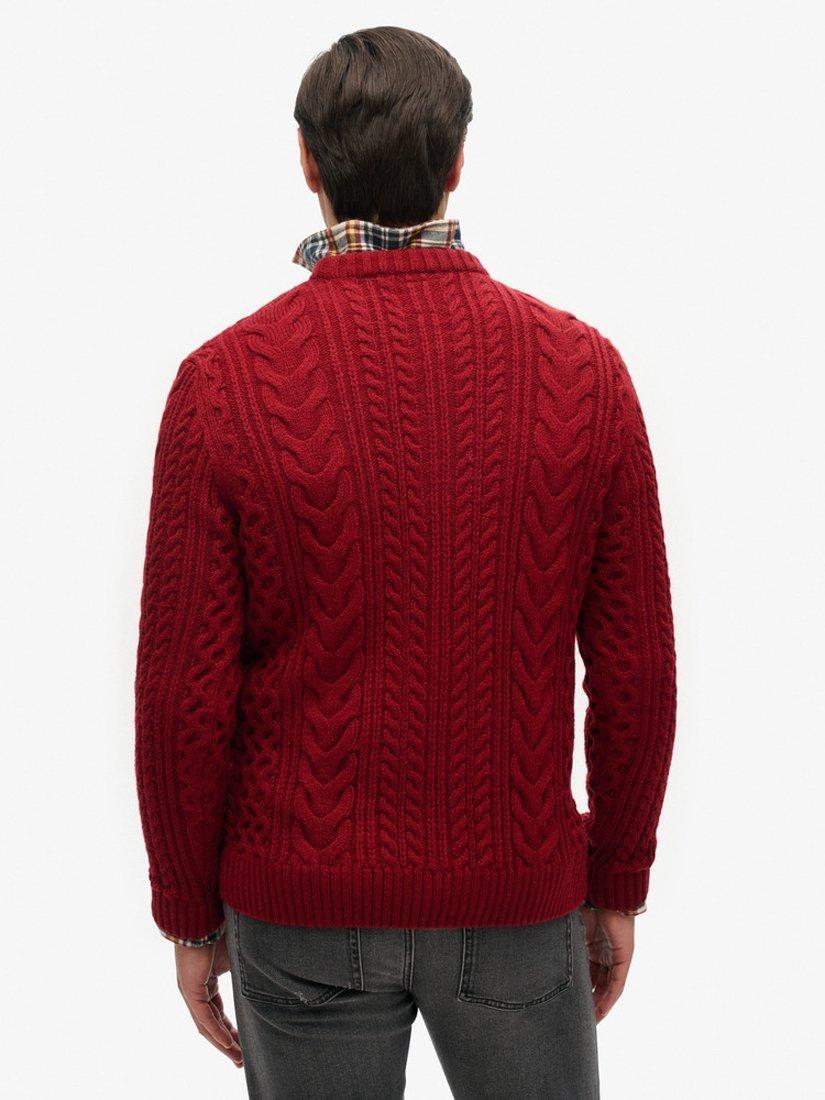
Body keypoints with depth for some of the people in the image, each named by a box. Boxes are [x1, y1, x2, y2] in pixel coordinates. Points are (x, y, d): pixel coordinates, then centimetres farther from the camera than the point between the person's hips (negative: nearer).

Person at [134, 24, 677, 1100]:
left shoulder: (224, 382, -14)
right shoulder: (581, 368, -10)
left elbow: (187, 695, -12)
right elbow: (635, 669, -6)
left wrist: (190, 914, 3)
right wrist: (618, 886, 8)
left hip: (302, 906, 0)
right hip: (515, 894, 1)